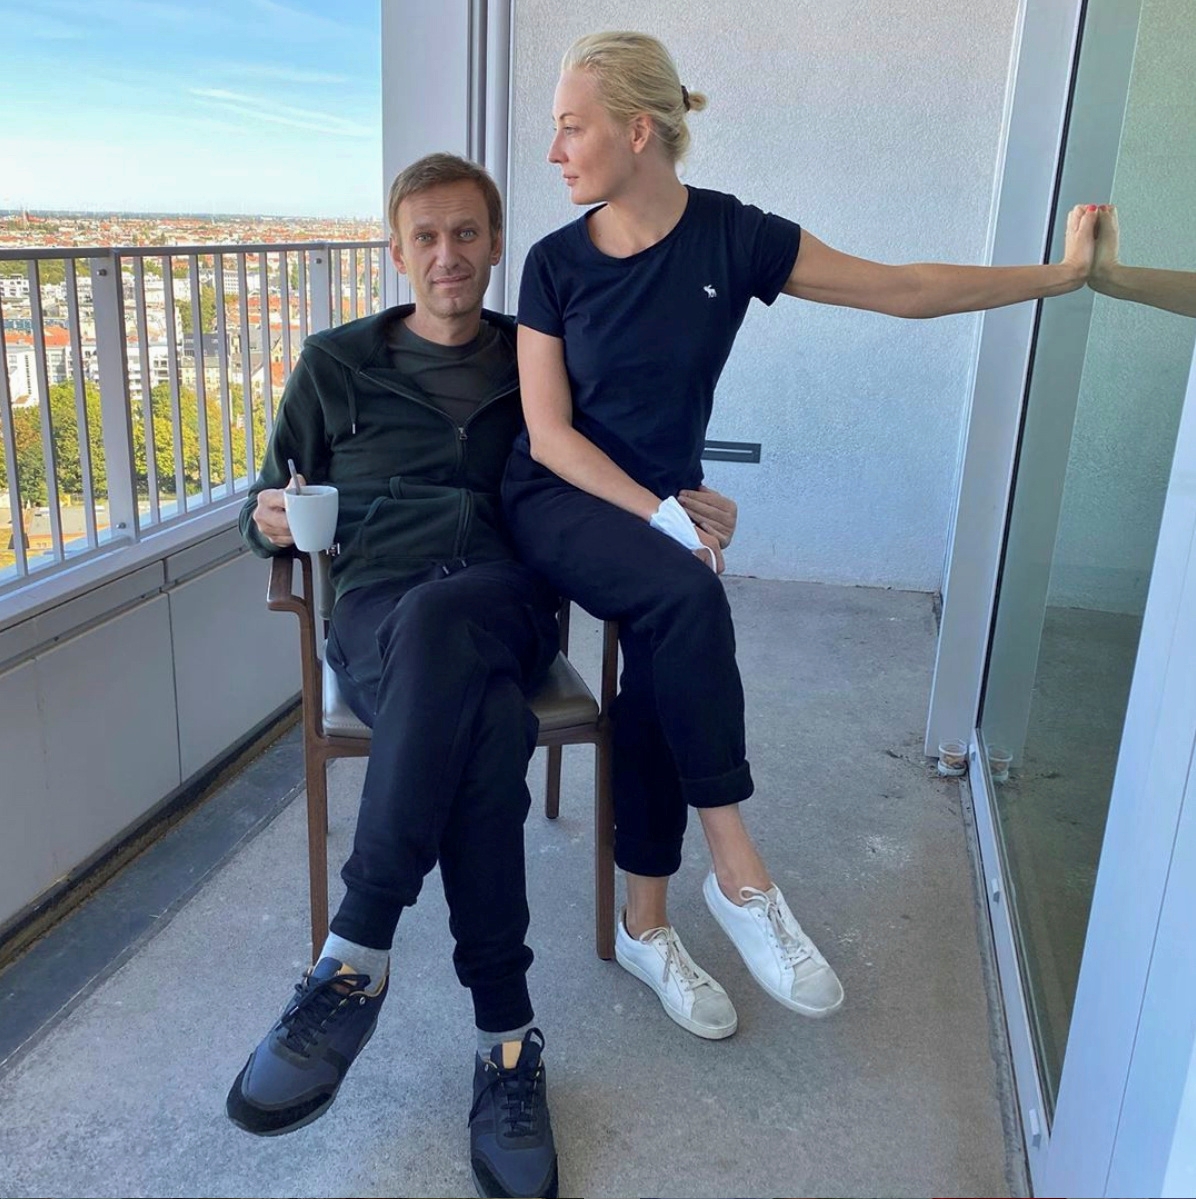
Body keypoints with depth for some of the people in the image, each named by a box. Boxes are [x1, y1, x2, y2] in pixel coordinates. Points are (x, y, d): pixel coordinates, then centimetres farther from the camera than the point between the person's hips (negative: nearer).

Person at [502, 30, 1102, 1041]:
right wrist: (662, 517, -16)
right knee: (688, 598, -31)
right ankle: (739, 875, -19)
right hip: (558, 503, -1)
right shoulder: (558, 263, -3)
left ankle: (646, 925, -6)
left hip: (663, 505, 1)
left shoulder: (733, 237, -4)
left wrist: (1064, 273, 0)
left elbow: (905, 289, 0)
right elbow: (548, 434, -6)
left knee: (663, 673, -25)